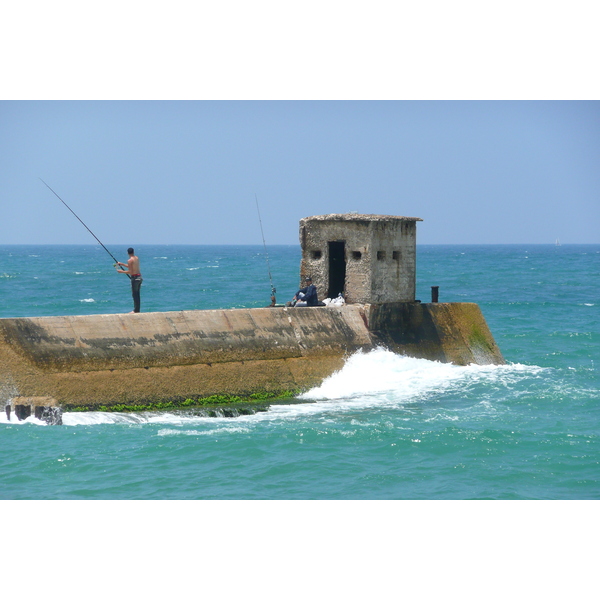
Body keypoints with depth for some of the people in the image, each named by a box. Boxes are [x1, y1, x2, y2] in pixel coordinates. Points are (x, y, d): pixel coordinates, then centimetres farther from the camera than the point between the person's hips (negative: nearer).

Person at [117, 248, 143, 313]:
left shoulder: (130, 260, -13)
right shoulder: (137, 258, 11)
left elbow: (130, 272, -16)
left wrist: (122, 271, -4)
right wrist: (122, 264, 29)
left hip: (135, 278, -8)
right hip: (139, 277, 8)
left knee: (134, 294, -3)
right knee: (137, 294, 14)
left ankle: (136, 310, -3)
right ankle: (137, 309, 17)